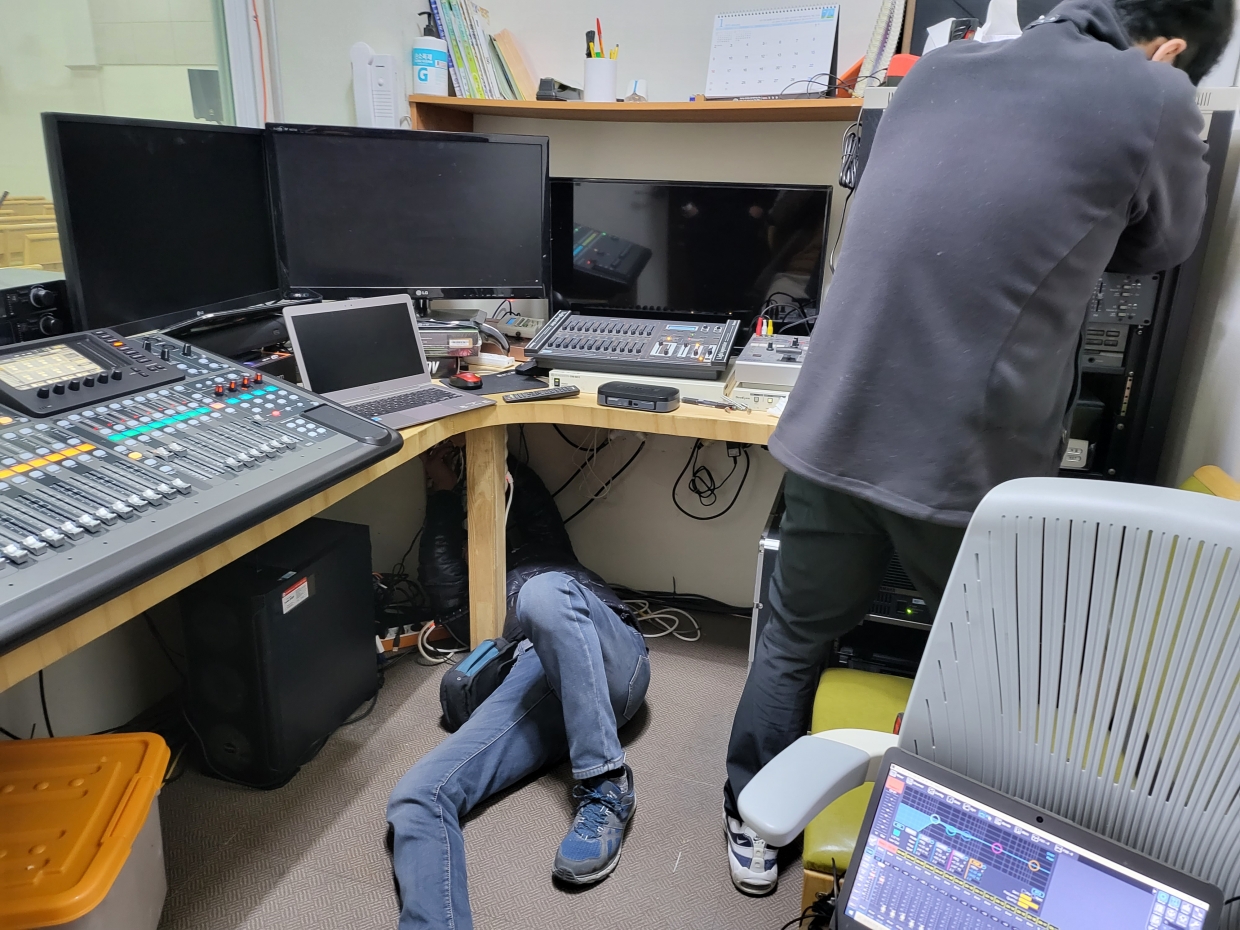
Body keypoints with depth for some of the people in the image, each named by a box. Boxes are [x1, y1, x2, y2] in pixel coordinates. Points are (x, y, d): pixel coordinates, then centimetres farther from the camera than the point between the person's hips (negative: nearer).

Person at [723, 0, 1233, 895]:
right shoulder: (1153, 100, -3)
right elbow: (1160, 246, 16)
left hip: (833, 433, 5)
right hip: (968, 463, -4)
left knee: (795, 640, 21)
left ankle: (754, 830, 37)